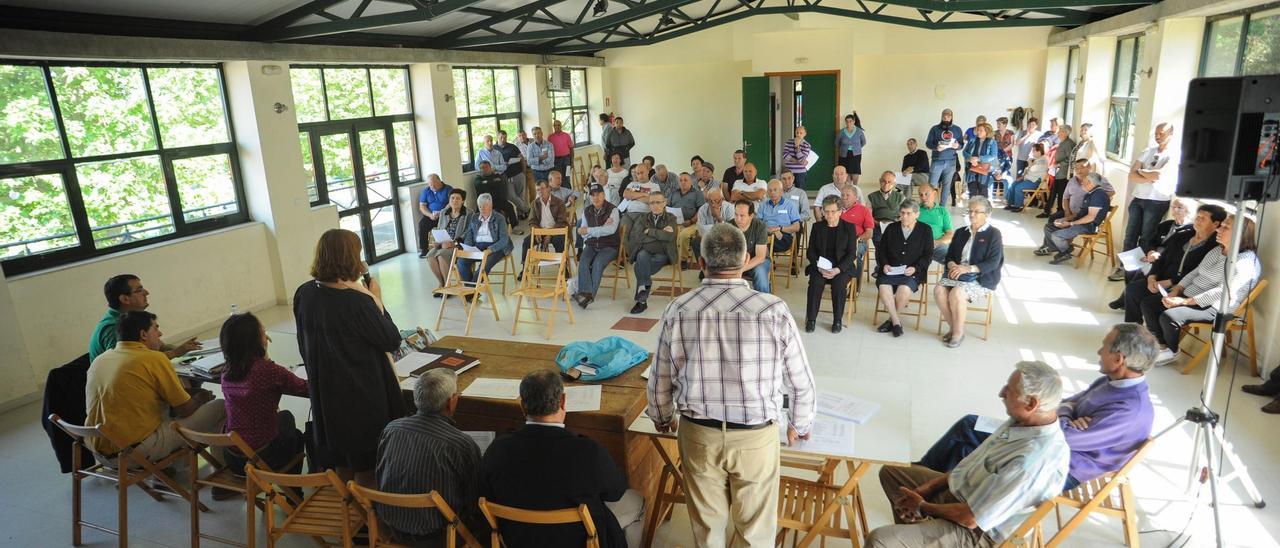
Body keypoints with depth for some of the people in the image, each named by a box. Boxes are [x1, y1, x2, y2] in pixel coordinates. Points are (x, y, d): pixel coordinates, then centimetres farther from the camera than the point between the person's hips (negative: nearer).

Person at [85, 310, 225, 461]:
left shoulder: (99, 360, 9)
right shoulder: (154, 359, -14)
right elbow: (185, 409, -10)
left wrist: (191, 392, 21)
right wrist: (201, 398, 13)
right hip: (137, 452, -9)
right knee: (219, 407, -4)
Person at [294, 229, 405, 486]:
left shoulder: (304, 294, -6)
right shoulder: (357, 302, -27)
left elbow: (304, 345, 6)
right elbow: (392, 340, -15)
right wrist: (377, 300, -8)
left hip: (324, 391, 7)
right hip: (363, 395, -7)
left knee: (341, 460, 24)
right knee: (366, 465, 13)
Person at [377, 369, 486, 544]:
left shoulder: (391, 429, -10)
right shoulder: (463, 445, -25)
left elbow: (380, 480, 6)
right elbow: (475, 504, -12)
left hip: (394, 529, 6)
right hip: (436, 537, -5)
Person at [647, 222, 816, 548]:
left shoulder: (678, 310, -12)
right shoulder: (774, 310, -16)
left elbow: (660, 380, -1)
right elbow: (801, 382, -5)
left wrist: (663, 418, 20)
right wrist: (800, 425, 15)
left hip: (698, 434, 2)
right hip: (756, 436, -1)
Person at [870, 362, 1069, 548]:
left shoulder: (1031, 462, -35)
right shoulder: (1023, 422, -7)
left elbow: (971, 519, -28)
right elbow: (973, 464, 7)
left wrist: (923, 507, -10)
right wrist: (927, 488, 1)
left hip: (976, 532, -9)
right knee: (890, 472, 17)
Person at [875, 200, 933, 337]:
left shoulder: (925, 231, 9)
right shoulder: (891, 228, 15)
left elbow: (928, 255, 5)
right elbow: (881, 249, 14)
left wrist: (915, 268, -12)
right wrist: (884, 264, -5)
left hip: (912, 272, -2)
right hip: (891, 270, 2)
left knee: (904, 289, -34)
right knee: (883, 286, -31)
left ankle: (891, 319, -8)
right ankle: (896, 321, -15)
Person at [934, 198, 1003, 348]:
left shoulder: (993, 234, 0)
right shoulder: (961, 232, 18)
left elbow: (993, 263, -10)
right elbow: (949, 255, 16)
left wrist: (968, 268, -21)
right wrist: (952, 265, -9)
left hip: (981, 278, -5)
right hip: (957, 273, 5)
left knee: (957, 293, -33)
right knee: (939, 290, -26)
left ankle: (959, 332, -14)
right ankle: (953, 327, -8)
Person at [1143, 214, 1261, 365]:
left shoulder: (1246, 261, -15)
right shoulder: (1217, 250, 13)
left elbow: (1222, 292, -23)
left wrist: (1184, 302, -26)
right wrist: (1176, 291, -3)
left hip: (1214, 307, -9)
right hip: (1189, 296, 9)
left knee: (1168, 317, -31)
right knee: (1147, 303, -6)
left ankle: (1171, 351, -2)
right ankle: (1162, 346, 2)